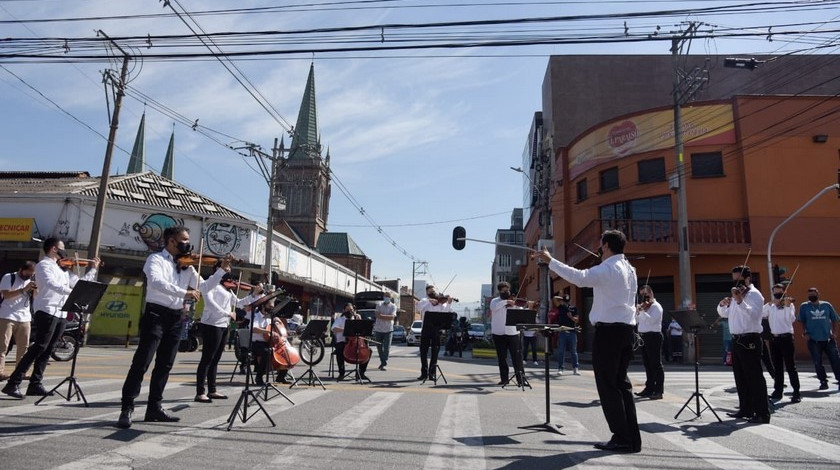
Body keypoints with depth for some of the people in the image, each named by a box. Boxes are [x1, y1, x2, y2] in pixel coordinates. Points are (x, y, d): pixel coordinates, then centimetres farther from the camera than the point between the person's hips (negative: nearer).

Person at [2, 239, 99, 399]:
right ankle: (13, 384, -7)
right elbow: (53, 285, -22)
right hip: (47, 312, -8)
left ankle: (35, 384, 12)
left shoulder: (61, 269, 20)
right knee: (39, 347, -11)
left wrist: (93, 269, 23)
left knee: (47, 350, 8)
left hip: (61, 314, 8)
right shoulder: (43, 265, -4)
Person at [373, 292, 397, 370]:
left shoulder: (393, 306, 3)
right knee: (379, 347, 10)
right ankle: (382, 362, 25)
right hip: (378, 329, 3)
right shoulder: (379, 305, 8)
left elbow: (392, 317, -12)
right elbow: (377, 315, -6)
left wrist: (382, 316, -14)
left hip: (388, 330, -2)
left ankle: (383, 364, -5)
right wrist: (387, 317, -14)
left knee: (386, 348, -8)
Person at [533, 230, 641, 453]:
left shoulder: (608, 269, -13)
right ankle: (632, 438, 16)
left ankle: (622, 438, 3)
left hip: (608, 330, -9)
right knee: (621, 383, 14)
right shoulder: (628, 269, 16)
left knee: (608, 384, -1)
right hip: (626, 329, 9)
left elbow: (579, 277, -27)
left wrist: (550, 261, -26)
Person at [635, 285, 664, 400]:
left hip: (653, 336, -8)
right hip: (643, 336, 8)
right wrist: (637, 311, 0)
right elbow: (636, 321, 15)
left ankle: (659, 391, -4)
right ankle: (649, 388, 19)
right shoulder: (644, 306, 18)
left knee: (656, 364, -6)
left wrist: (641, 311, -20)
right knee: (647, 364, 12)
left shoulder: (656, 306, -6)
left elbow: (651, 320, -20)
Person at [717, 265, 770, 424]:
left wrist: (740, 301, -36)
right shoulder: (736, 295, 17)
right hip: (737, 340, 9)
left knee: (754, 377, -7)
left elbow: (753, 315, -26)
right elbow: (724, 314, 20)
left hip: (750, 341, -9)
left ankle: (762, 413, -3)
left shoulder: (754, 294, -9)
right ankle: (746, 409, 24)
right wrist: (722, 305, 0)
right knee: (740, 377, 15)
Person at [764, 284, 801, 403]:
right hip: (774, 338, 5)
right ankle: (778, 391, 19)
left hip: (786, 338, -5)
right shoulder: (770, 306, 12)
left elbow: (791, 319, -17)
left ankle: (796, 393, 0)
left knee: (790, 366, -5)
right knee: (777, 366, 11)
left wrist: (787, 306, -29)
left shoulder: (788, 304, -2)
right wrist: (770, 303, -13)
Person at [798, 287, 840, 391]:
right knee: (818, 363, 4)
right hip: (813, 339, -1)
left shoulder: (826, 305, 6)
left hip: (828, 338, 1)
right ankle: (823, 382, 14)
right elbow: (802, 321, 4)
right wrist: (805, 332, -5)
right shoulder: (804, 306, 3)